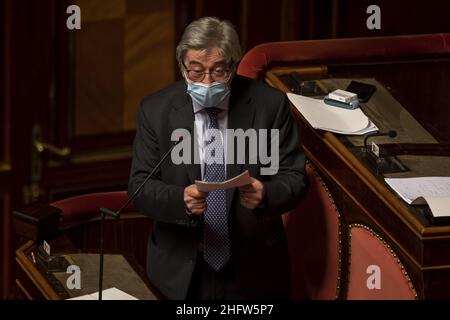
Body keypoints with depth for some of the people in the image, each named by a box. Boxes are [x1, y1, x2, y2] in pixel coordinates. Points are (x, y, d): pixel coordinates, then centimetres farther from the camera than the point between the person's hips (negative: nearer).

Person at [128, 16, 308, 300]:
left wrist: (266, 194, -27)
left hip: (253, 271, 0)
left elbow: (294, 178, -4)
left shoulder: (270, 105, -5)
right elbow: (140, 187, -5)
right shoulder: (156, 110, -3)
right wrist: (181, 199, -27)